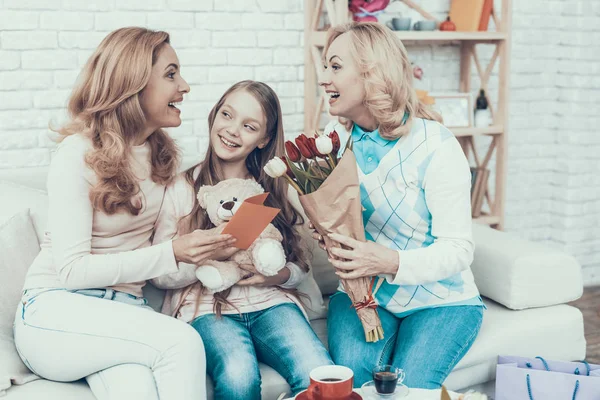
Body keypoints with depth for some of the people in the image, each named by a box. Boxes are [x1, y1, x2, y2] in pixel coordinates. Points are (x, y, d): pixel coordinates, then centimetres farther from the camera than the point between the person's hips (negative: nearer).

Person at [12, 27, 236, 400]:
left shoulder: (163, 153, 9)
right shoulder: (79, 155, -12)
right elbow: (72, 270, -16)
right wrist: (172, 253, -20)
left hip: (125, 310, 5)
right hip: (58, 310, -4)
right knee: (182, 341, -28)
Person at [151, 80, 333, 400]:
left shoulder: (276, 190, 11)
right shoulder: (181, 189, 3)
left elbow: (300, 267, 10)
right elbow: (160, 274, -1)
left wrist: (280, 275, -13)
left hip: (271, 301, 2)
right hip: (207, 307, -2)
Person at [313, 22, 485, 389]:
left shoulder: (435, 145, -17)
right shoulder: (335, 137, 0)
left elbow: (458, 249, -19)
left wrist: (391, 262, -35)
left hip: (440, 301, -3)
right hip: (360, 293, 3)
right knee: (352, 377, -24)